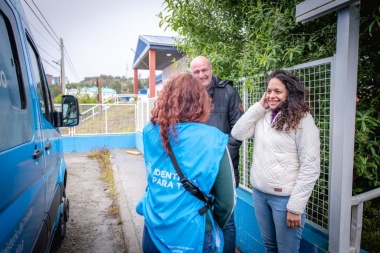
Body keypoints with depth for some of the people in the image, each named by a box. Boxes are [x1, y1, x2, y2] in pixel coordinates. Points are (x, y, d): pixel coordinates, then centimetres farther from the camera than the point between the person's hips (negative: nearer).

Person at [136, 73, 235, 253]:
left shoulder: (150, 131, -9)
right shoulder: (212, 140, -20)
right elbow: (226, 202, -12)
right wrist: (215, 227, 8)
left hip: (153, 232, 4)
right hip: (192, 238, -3)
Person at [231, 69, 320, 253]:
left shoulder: (302, 119, -12)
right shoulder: (262, 117, 4)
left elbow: (310, 167, -14)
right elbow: (237, 134, -4)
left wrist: (296, 206, -15)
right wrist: (259, 106, -5)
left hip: (285, 197, -5)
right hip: (259, 193, 5)